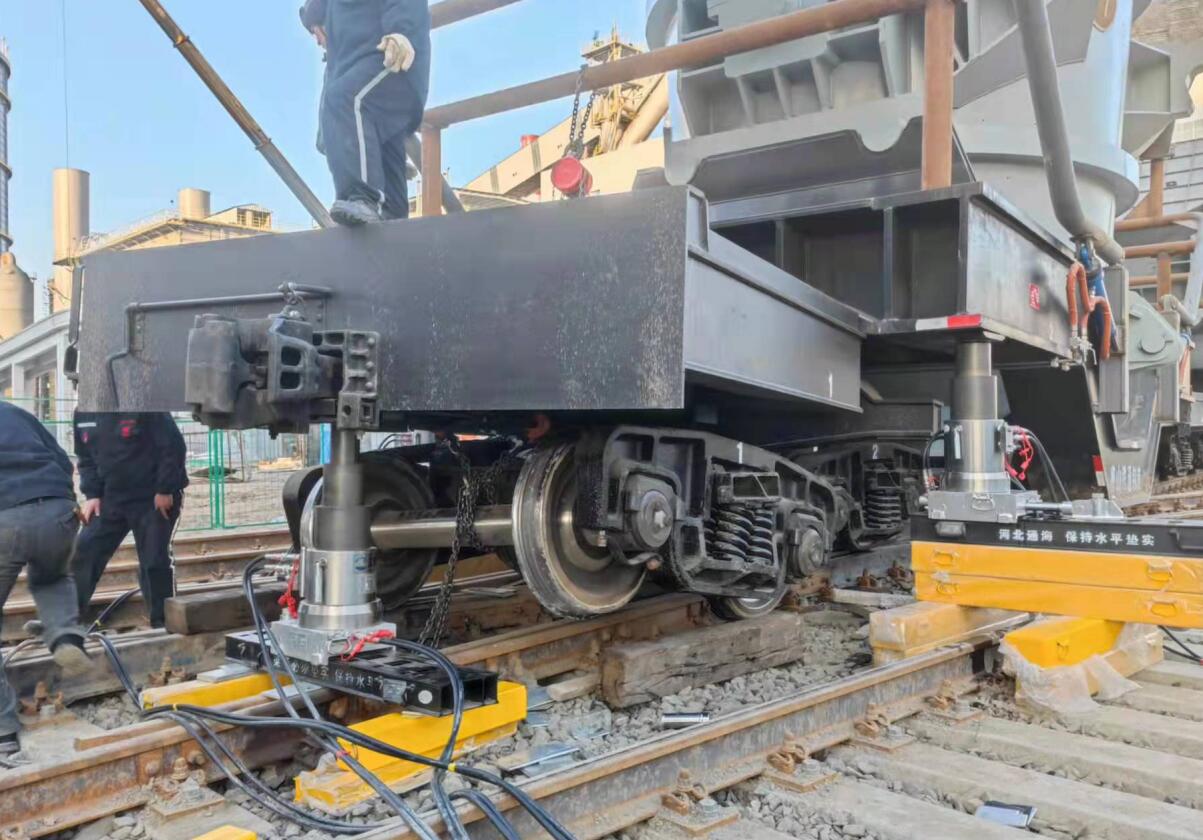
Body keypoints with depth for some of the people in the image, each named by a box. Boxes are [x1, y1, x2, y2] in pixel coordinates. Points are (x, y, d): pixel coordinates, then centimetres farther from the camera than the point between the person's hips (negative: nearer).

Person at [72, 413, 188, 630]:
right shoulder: (84, 413, 2)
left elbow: (174, 446, -16)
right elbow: (85, 458, 14)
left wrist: (165, 490, -16)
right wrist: (92, 494, 2)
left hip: (154, 498, -5)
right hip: (112, 497, 6)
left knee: (154, 561, -3)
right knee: (84, 552, 0)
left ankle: (162, 624, 9)